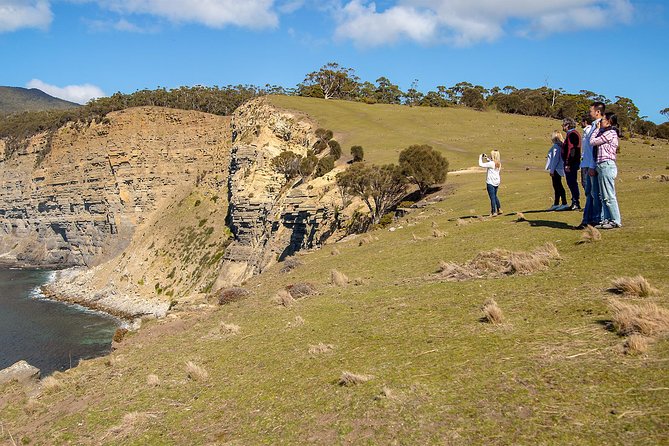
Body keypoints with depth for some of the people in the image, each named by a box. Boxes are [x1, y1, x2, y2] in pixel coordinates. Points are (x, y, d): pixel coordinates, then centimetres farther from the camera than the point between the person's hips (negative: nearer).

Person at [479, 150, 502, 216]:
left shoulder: (491, 163, -18)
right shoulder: (498, 163, 5)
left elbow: (481, 164, -15)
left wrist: (480, 157, 1)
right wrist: (487, 158, 23)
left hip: (490, 183, -8)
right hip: (496, 182, 8)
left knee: (492, 197, -3)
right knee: (495, 196, 21)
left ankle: (494, 212, -1)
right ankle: (499, 209, 22)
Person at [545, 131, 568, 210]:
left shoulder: (555, 146, -16)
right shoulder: (560, 145, 11)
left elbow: (555, 159, -18)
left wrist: (552, 170, -16)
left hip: (556, 169, -10)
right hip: (559, 169, 10)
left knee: (558, 187, -7)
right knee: (557, 187, 15)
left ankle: (564, 204, -8)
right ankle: (556, 204, 23)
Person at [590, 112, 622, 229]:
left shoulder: (610, 133, -10)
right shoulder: (607, 133, 20)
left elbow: (592, 142, -9)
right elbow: (595, 142, 15)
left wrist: (598, 129, 1)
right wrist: (599, 129, 15)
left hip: (607, 165, -10)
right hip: (603, 166, 10)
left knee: (609, 196, -6)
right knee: (604, 196, 11)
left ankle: (616, 221, 0)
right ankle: (607, 219, 14)